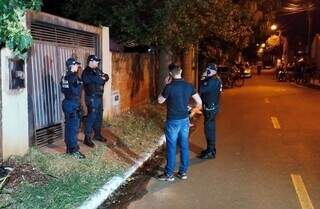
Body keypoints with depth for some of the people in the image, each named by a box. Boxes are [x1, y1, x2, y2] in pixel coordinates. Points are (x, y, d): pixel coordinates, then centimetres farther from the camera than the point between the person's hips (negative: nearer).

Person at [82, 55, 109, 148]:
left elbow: (106, 77, 7)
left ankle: (97, 135, 28)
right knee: (91, 117, -8)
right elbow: (99, 81, -23)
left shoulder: (97, 70, 15)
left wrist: (103, 77, -13)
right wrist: (102, 79, -4)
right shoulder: (87, 72, -15)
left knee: (99, 117, 16)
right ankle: (87, 138, -2)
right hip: (92, 98, -9)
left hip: (99, 97, 9)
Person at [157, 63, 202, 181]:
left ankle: (169, 174, 13)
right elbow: (199, 102, 3)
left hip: (173, 121, -5)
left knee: (171, 147, 4)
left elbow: (160, 101, -1)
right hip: (185, 120, 5)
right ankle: (183, 172, 22)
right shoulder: (189, 86, -2)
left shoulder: (169, 87, -17)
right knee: (184, 146, 12)